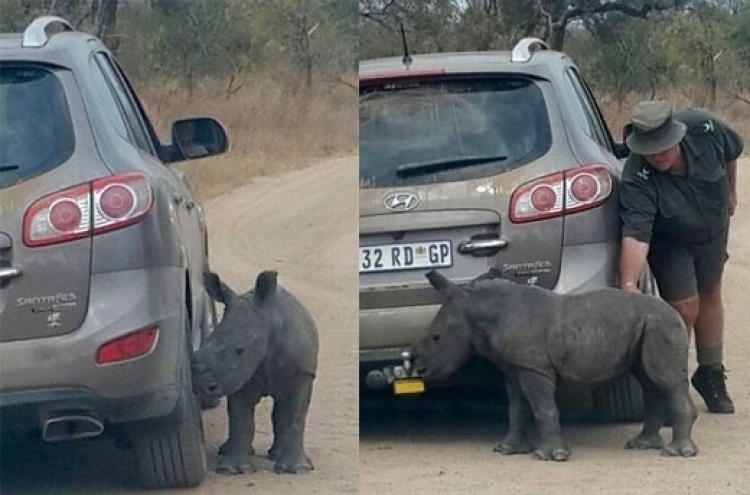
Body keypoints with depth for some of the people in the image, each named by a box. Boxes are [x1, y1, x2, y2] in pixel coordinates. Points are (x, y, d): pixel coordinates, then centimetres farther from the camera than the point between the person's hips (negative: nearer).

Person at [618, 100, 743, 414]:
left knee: (710, 295, 16)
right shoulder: (637, 180, -42)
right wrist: (629, 284, -64)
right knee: (684, 306, -13)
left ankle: (711, 374, 33)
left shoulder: (703, 128, -32)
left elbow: (732, 150, -7)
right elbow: (635, 235, -51)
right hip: (668, 241, -4)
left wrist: (730, 191, 7)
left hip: (713, 230, 4)